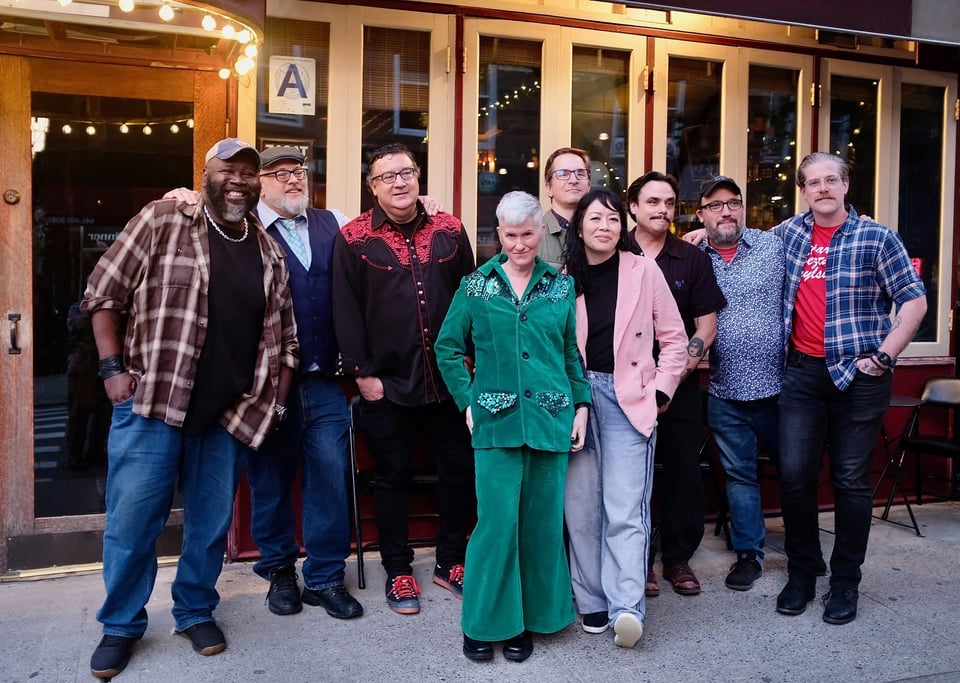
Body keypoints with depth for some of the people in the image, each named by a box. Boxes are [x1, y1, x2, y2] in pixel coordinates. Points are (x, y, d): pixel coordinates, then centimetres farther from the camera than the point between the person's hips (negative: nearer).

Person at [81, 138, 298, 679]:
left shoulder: (269, 252, 10)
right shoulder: (162, 220, -2)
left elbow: (284, 335, 15)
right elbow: (104, 293, -1)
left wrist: (274, 399, 6)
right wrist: (113, 367, -8)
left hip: (231, 413, 3)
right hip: (150, 401, -3)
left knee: (212, 522, 11)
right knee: (132, 517, 3)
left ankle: (196, 611, 32)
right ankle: (122, 624, 23)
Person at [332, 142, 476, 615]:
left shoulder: (449, 231, 6)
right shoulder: (354, 239, -2)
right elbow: (346, 311, -4)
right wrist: (362, 373, -8)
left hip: (448, 378, 3)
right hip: (387, 383, -2)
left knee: (460, 469, 9)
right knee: (392, 477, 9)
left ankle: (450, 562, 28)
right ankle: (398, 571, 25)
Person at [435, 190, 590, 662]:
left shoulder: (561, 287, 7)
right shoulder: (476, 286, 4)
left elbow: (572, 353, 10)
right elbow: (448, 348, 7)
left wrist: (582, 405, 4)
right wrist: (468, 401, 0)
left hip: (551, 420, 2)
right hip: (496, 422, -1)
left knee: (542, 521, 8)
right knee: (497, 520, -2)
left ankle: (529, 619, 25)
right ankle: (485, 622, 15)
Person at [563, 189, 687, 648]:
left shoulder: (644, 271, 1)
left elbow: (673, 338, 4)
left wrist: (661, 390, -4)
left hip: (627, 398, -2)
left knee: (624, 507, -8)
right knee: (580, 505, 5)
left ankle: (626, 607, -8)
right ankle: (592, 600, 16)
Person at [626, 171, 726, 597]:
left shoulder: (693, 259, 6)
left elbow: (706, 323, 6)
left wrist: (682, 364, -10)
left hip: (681, 385, 2)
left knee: (683, 472, 5)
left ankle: (678, 558, 21)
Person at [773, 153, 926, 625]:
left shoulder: (877, 239, -3)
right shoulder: (788, 233, 9)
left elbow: (914, 301, -3)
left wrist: (883, 357, -10)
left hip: (858, 376, -3)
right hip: (802, 373, 3)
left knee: (851, 480, 4)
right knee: (794, 475, 3)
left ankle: (845, 584, 18)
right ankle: (801, 575, 20)